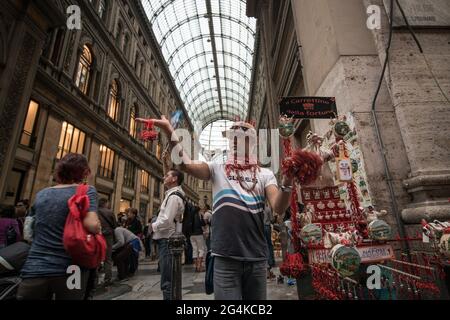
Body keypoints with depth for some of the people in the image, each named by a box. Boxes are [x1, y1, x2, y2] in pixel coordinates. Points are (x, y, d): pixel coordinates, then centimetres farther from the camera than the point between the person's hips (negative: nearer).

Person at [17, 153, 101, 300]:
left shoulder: (41, 194, 11)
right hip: (70, 270, -4)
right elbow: (92, 225, -22)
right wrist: (98, 230, -1)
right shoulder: (87, 191, -6)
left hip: (35, 269, 4)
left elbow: (30, 230, 25)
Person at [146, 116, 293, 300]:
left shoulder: (265, 174, 5)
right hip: (226, 257, -2)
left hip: (256, 257, 2)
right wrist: (169, 131, -19)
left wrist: (287, 180, -25)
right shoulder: (217, 170, 4)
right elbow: (185, 164, -10)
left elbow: (279, 207, -8)